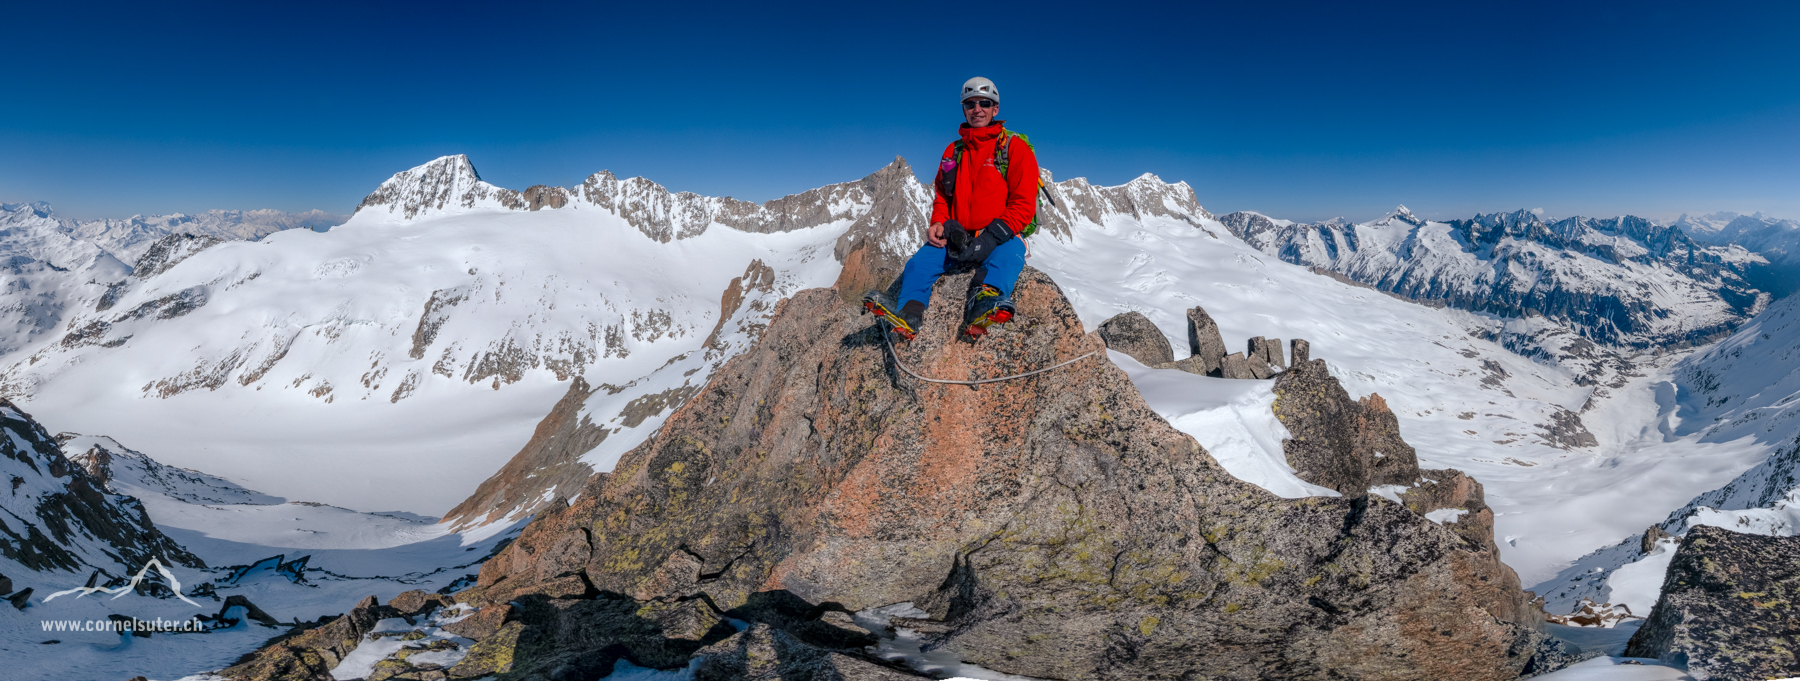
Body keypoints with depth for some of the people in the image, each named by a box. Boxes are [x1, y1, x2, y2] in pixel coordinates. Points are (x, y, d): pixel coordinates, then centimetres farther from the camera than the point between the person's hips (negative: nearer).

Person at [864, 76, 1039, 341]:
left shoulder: (1015, 147, 2)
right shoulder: (953, 150, 17)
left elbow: (1024, 205, -6)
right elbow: (942, 196, 23)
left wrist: (992, 236, -21)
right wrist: (939, 223, -1)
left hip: (1001, 238, -4)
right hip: (959, 240, 5)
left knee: (1007, 253, -39)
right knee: (922, 260, -23)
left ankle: (985, 305, -67)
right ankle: (908, 312, -47)